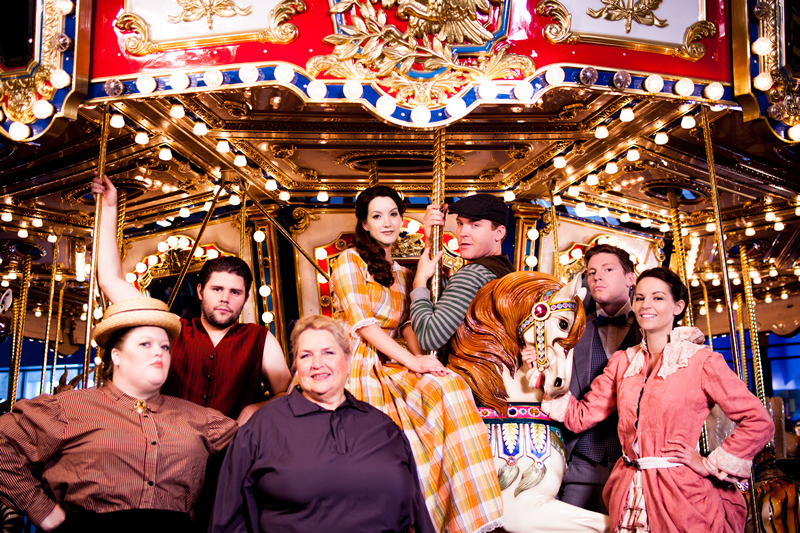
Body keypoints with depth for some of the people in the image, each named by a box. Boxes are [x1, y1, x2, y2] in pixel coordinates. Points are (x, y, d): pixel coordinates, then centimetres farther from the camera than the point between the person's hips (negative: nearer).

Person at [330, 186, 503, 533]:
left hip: (391, 365, 6)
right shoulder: (350, 260, 1)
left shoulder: (402, 274, 22)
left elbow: (407, 324, 13)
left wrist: (420, 358, -9)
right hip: (357, 366, -5)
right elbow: (361, 322, -10)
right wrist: (412, 361, -17)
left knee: (448, 386, -23)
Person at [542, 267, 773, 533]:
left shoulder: (701, 361, -8)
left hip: (681, 495, -4)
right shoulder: (622, 362, 7)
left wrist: (710, 465, -8)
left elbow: (759, 422, -9)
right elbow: (582, 415, 3)